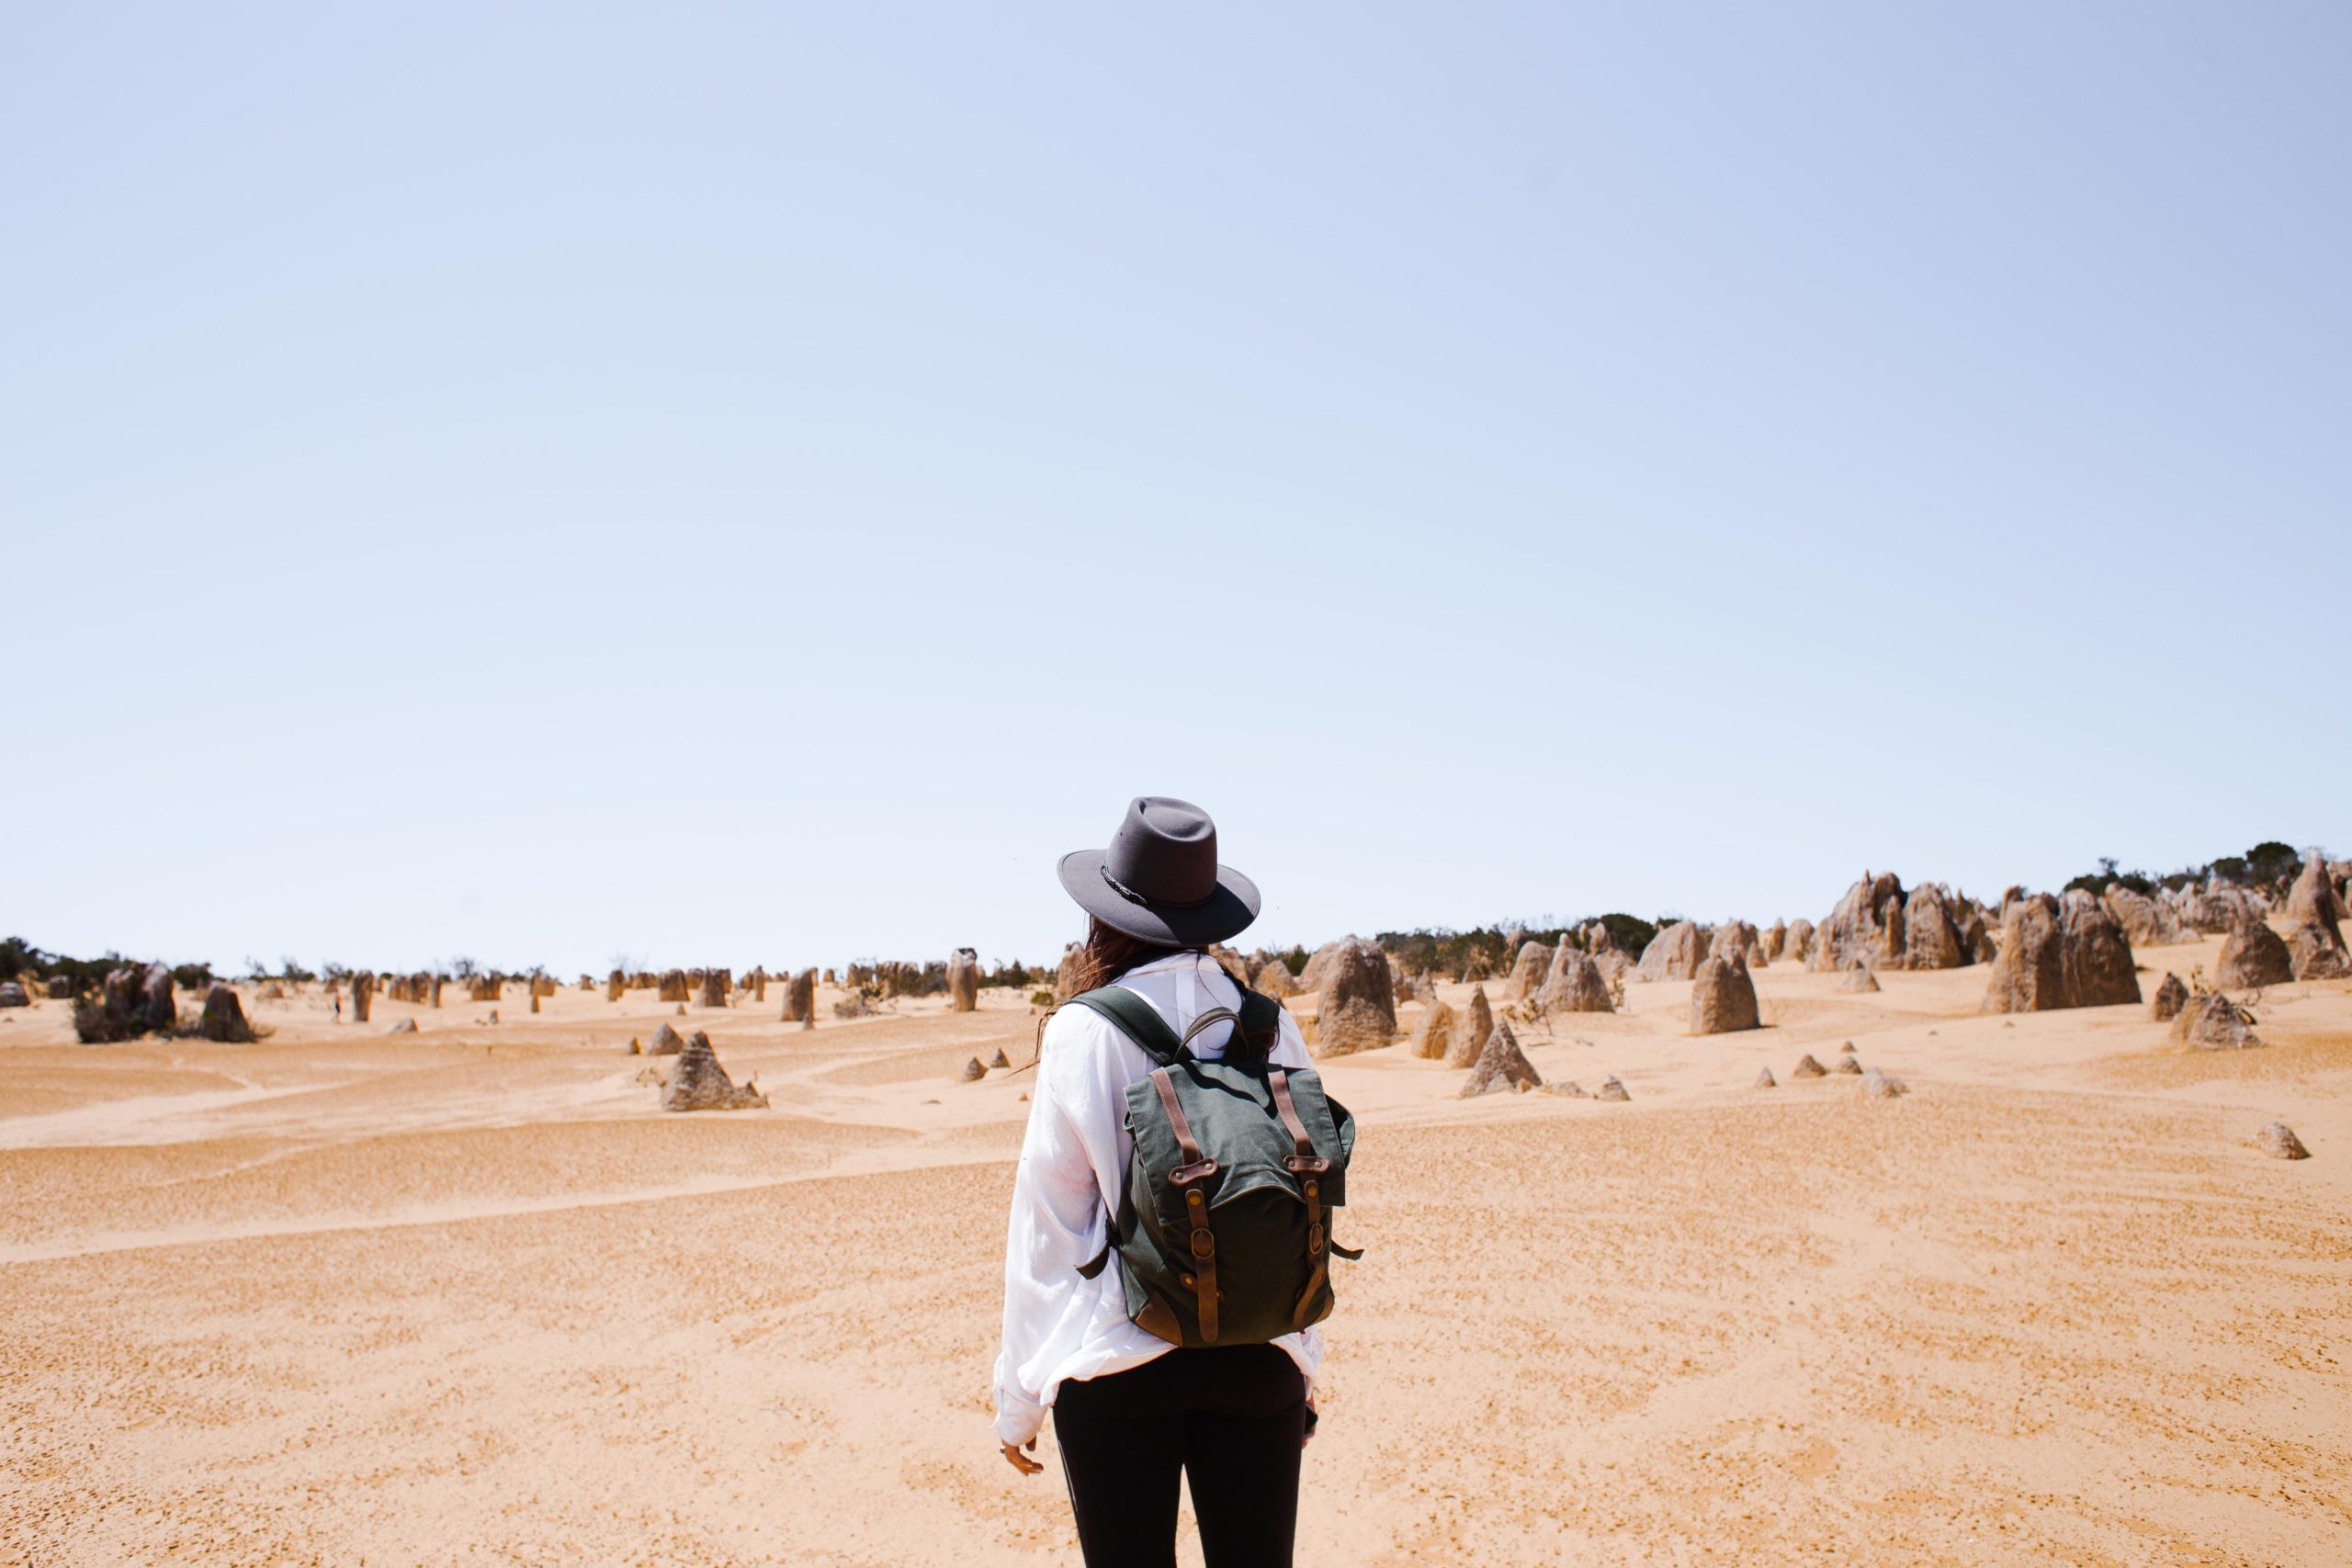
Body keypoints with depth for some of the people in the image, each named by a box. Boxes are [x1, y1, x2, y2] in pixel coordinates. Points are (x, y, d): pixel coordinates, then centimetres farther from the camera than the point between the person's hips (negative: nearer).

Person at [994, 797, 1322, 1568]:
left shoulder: (1084, 1034, -8)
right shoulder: (1271, 1028, 1)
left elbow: (1047, 1222, -5)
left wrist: (1018, 1400, 4)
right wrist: (1305, 1369, 17)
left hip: (1117, 1366, -3)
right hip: (1261, 1360, 3)